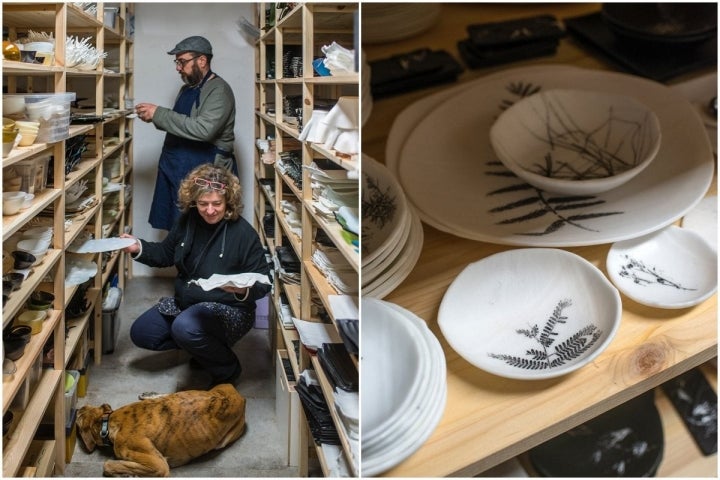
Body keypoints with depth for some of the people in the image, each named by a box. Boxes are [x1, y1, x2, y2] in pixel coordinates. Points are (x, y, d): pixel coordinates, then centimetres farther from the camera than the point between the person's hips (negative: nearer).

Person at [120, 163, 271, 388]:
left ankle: (227, 368, -6)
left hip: (228, 309, -7)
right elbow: (166, 254, 14)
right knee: (140, 333, 2)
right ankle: (204, 346, 16)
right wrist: (139, 248, -4)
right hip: (185, 302, 8)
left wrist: (244, 290, -37)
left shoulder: (243, 233, -21)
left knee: (185, 327, -35)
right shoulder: (187, 221, -3)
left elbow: (263, 284, -16)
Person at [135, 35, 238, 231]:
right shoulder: (187, 89, 15)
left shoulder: (219, 90, -14)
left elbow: (204, 129, -27)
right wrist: (153, 118, 2)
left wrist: (159, 114, -22)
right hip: (177, 173, 9)